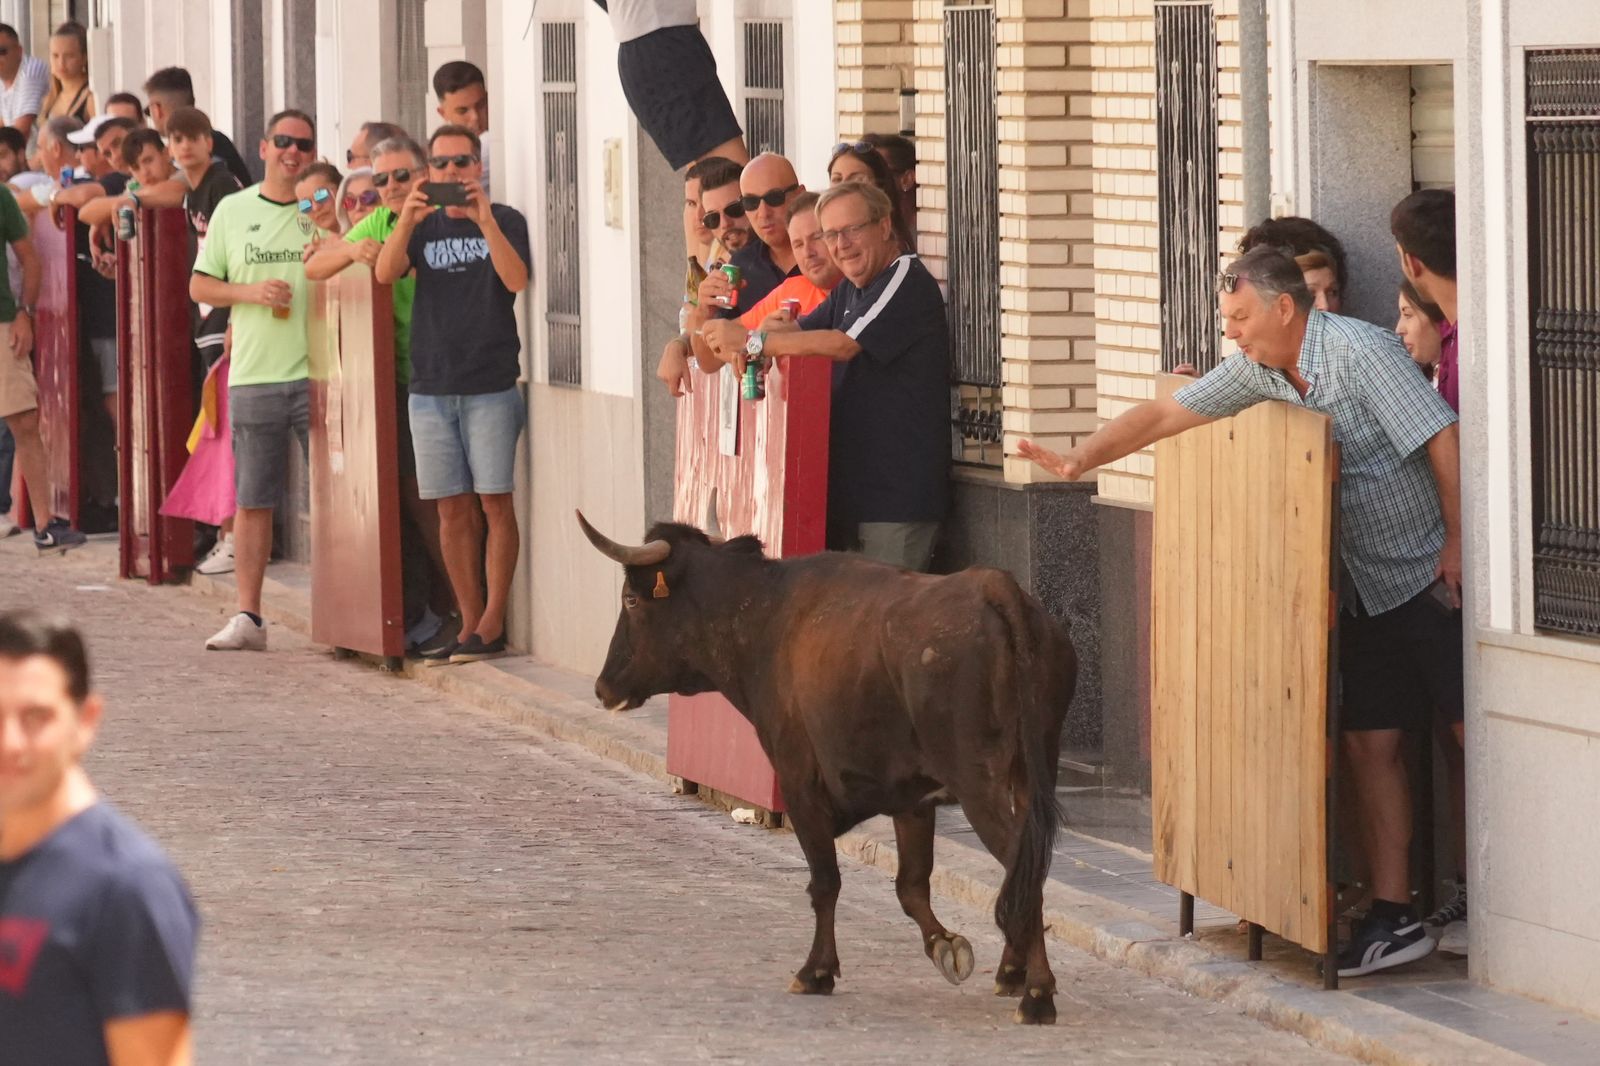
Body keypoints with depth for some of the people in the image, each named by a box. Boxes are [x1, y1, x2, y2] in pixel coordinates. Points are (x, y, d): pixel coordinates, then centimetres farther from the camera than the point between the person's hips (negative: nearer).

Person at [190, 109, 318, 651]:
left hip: (318, 375, -1)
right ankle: (247, 616, 9)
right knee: (251, 500, 4)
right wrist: (251, 291, -6)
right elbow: (199, 286, 11)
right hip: (252, 376, 1)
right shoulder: (232, 211, 10)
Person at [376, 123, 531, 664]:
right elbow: (385, 273, -5)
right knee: (452, 509, 3)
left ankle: (492, 624, -2)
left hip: (491, 385, -3)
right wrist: (408, 218, -21)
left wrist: (484, 219, -23)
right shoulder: (421, 227, 12)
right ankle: (470, 624, 8)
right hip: (431, 387, 3)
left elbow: (517, 280, -13)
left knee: (494, 502, -6)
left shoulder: (504, 221, 4)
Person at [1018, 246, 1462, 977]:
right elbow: (1163, 416, 12)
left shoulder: (1360, 352, -17)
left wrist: (1459, 542, -17)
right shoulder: (1258, 372, 6)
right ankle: (1392, 916, 3)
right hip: (1371, 591, 8)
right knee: (1370, 745, 2)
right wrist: (1076, 462, 8)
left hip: (1436, 579, -8)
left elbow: (1442, 437, -20)